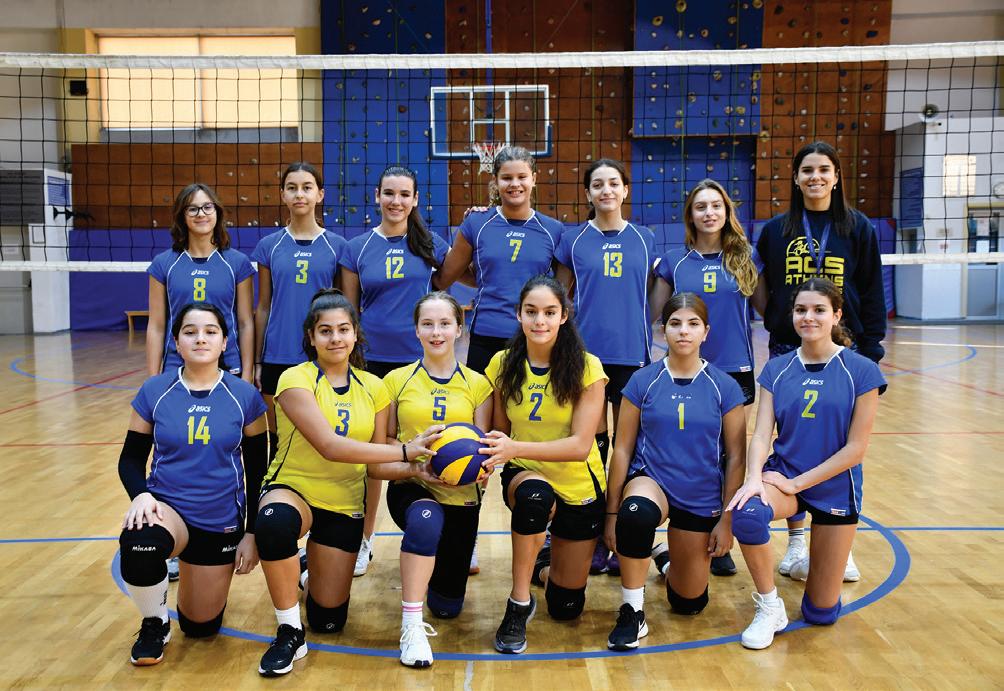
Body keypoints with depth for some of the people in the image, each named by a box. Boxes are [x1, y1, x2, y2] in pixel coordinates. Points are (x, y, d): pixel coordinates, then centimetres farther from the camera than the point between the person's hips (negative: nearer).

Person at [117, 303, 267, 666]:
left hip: (222, 523, 1)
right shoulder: (154, 391, -6)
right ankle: (154, 623, -4)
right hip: (166, 508, 0)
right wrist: (140, 494, -20)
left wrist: (251, 533, -3)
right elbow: (131, 458, 1)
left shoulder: (245, 397, -8)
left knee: (201, 626, 9)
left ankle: (199, 580, 46)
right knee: (138, 547, -37)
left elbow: (256, 471, 0)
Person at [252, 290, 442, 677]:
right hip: (292, 488, -4)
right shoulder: (296, 380, -15)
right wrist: (405, 450, -30)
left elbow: (375, 466, 1)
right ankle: (289, 632, -18)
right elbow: (329, 447, -28)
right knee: (275, 523, -42)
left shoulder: (373, 388, 0)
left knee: (328, 620, 5)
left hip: (344, 504, 4)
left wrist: (414, 468, -20)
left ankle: (314, 570, 41)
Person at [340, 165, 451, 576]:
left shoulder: (430, 244, 2)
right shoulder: (358, 248, 2)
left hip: (420, 360, 0)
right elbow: (348, 310, 7)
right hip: (373, 361, 0)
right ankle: (364, 540, 23)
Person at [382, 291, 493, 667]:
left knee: (447, 605, 12)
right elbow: (387, 439, 2)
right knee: (425, 520, -41)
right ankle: (411, 626, -25)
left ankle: (443, 554, 46)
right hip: (410, 487, -2)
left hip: (460, 494, 2)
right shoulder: (397, 380, 0)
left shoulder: (477, 384, 1)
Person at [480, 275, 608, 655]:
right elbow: (501, 431, 1)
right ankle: (519, 603, -18)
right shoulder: (503, 364, -7)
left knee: (566, 607, 9)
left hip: (579, 487, 0)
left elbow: (580, 444, -23)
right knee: (534, 494, -40)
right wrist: (487, 457, -22)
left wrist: (516, 448, -36)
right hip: (525, 476, 1)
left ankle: (545, 565, 47)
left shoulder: (586, 368, -17)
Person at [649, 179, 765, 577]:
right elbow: (656, 314, 4)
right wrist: (652, 275, -5)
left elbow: (767, 306, 9)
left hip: (735, 370, 1)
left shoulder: (746, 257, 5)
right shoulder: (673, 261, 4)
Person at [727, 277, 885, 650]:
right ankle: (769, 607, -12)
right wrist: (753, 478, -26)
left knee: (821, 613, 4)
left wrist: (796, 483, -16)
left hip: (834, 485, -1)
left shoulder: (861, 371, -9)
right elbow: (761, 433, -6)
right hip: (782, 472, 2)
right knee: (747, 513, -37)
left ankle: (811, 562, 40)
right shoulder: (776, 369, 0)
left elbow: (856, 448, -11)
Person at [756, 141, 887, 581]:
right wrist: (775, 325, -3)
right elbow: (763, 290, 9)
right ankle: (796, 541, 18)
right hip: (789, 351, 1)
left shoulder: (858, 228, 3)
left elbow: (873, 294, 2)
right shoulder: (776, 230, 5)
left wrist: (871, 350, -3)